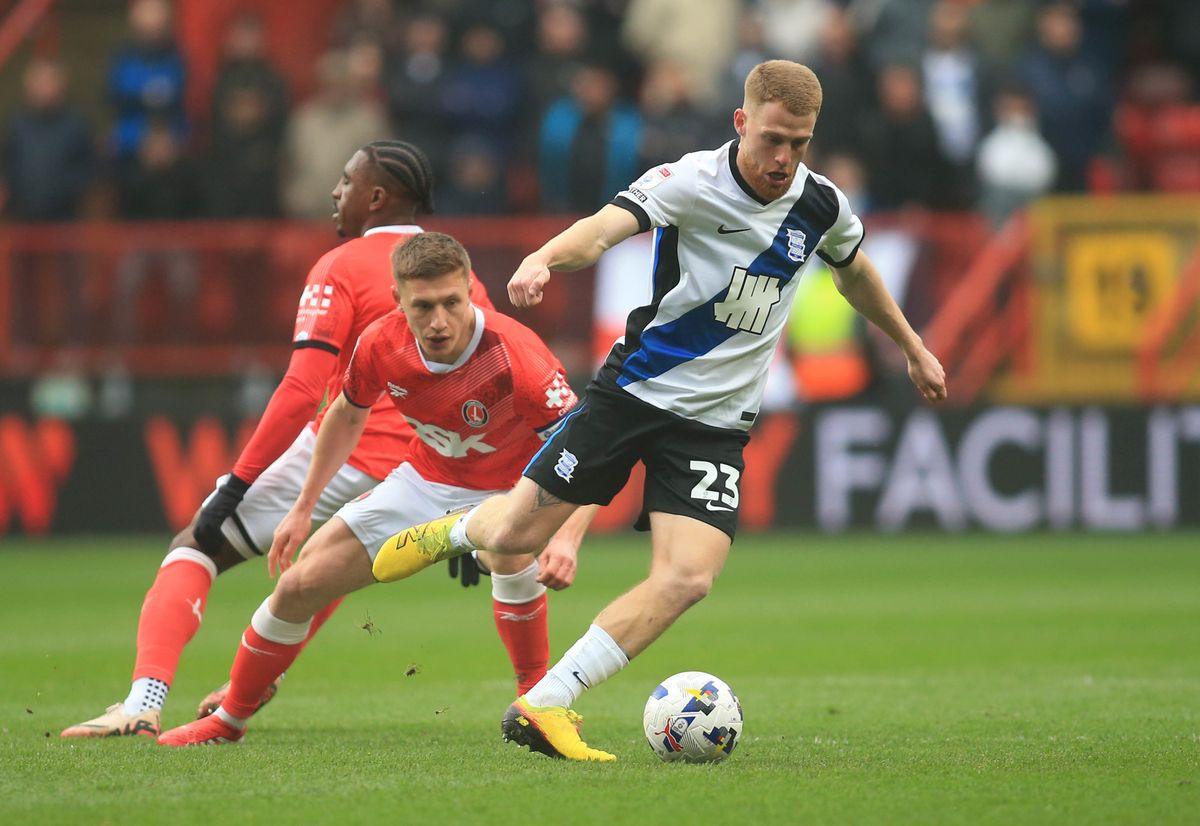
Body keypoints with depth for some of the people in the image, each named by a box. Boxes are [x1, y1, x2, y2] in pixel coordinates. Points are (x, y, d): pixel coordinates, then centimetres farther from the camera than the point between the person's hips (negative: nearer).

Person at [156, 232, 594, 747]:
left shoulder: (513, 355, -34)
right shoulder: (381, 344, -19)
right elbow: (347, 414, 5)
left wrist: (566, 540, -50)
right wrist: (304, 507, 8)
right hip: (426, 480, 5)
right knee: (300, 583, 1)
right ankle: (228, 719, 24)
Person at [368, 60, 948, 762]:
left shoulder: (822, 206, -1)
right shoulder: (692, 182, -16)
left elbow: (856, 272, 23)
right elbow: (608, 225, -34)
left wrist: (913, 347, 33)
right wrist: (543, 260, -55)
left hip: (716, 422, 3)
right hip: (637, 387, -3)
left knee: (688, 578, -17)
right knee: (515, 533, -1)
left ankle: (543, 708, -11)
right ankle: (457, 530, 39)